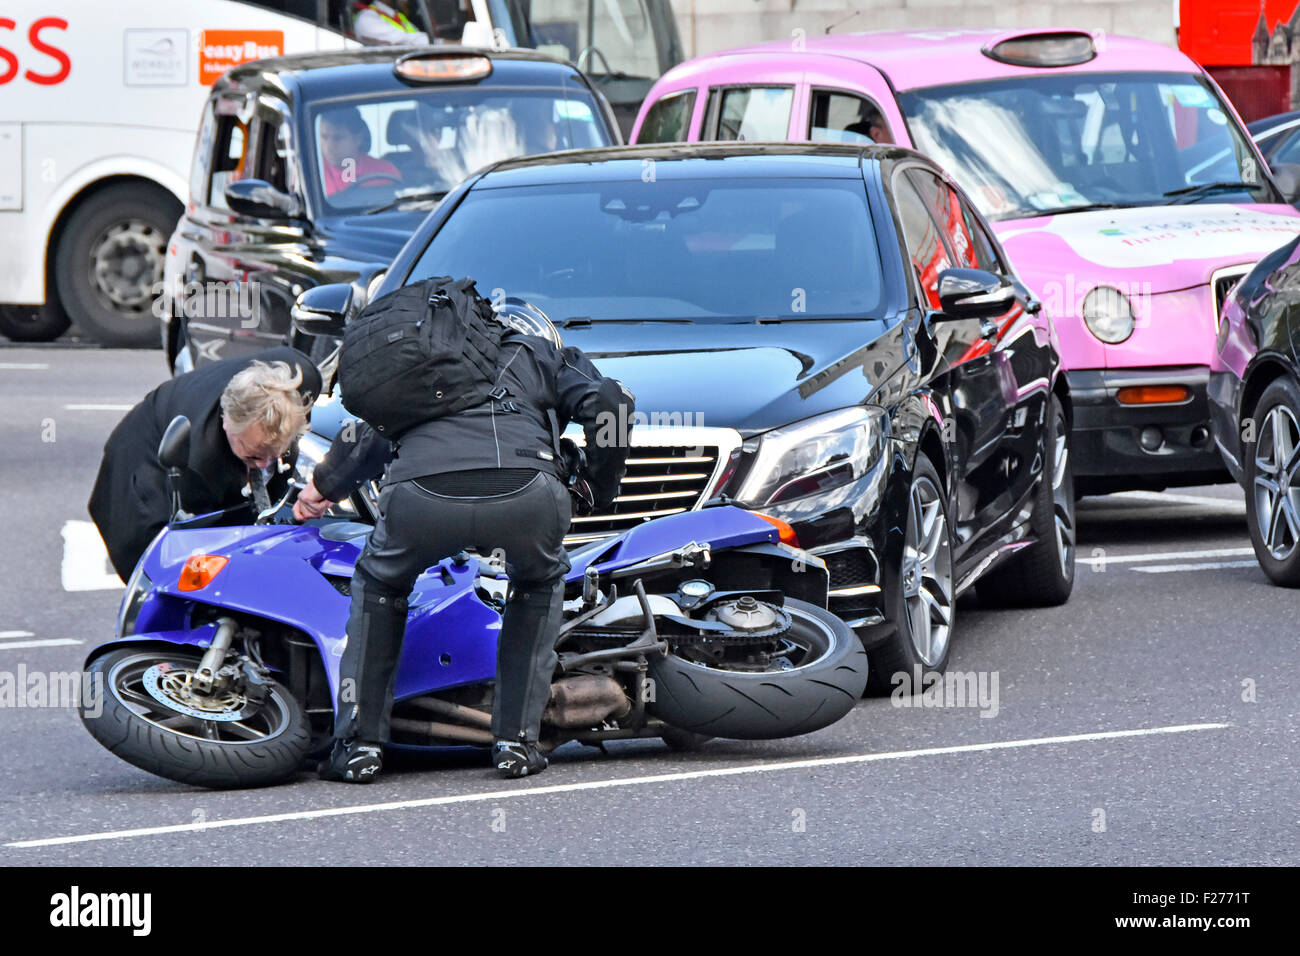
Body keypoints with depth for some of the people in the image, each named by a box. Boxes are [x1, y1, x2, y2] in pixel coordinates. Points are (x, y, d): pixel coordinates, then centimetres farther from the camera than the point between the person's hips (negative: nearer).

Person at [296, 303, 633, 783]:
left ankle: (359, 742, 23)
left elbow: (369, 433, 39)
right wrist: (602, 490, 30)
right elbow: (607, 402, 16)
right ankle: (516, 737, 22)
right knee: (541, 583, 32)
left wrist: (325, 486, 56)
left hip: (420, 494, 1)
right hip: (524, 489, -1)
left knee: (378, 582, 32)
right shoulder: (551, 357, 34)